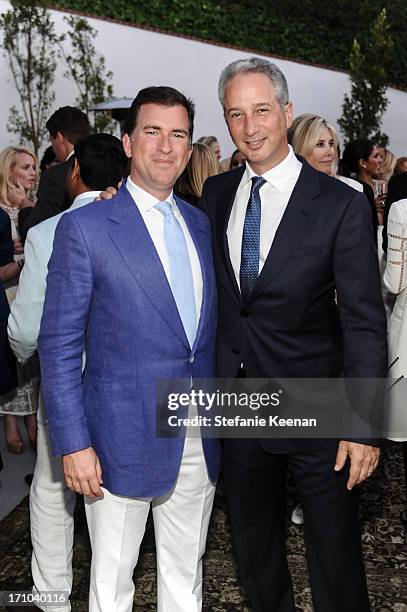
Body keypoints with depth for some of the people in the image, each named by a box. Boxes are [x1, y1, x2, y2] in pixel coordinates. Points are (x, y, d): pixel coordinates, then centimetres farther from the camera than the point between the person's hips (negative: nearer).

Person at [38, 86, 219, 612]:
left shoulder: (201, 225, 8)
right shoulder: (84, 228, -9)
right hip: (124, 439, -5)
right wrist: (73, 444, -13)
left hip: (201, 443, 5)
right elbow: (58, 345, -10)